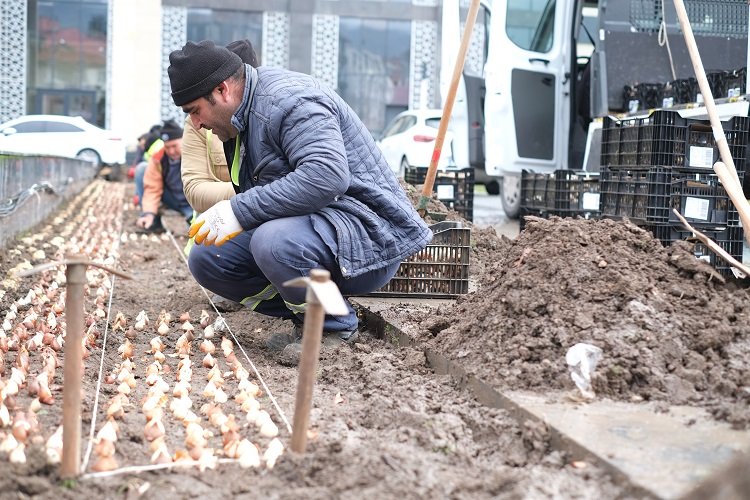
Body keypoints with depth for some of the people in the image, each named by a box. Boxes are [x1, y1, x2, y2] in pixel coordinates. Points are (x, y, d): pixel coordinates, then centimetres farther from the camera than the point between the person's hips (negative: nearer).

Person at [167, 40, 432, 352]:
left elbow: (327, 176, -35)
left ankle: (334, 328, -11)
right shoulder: (244, 115, 14)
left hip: (369, 233, -10)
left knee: (275, 242, -38)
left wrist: (240, 211, -32)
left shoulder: (288, 99, -19)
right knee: (206, 259, 2)